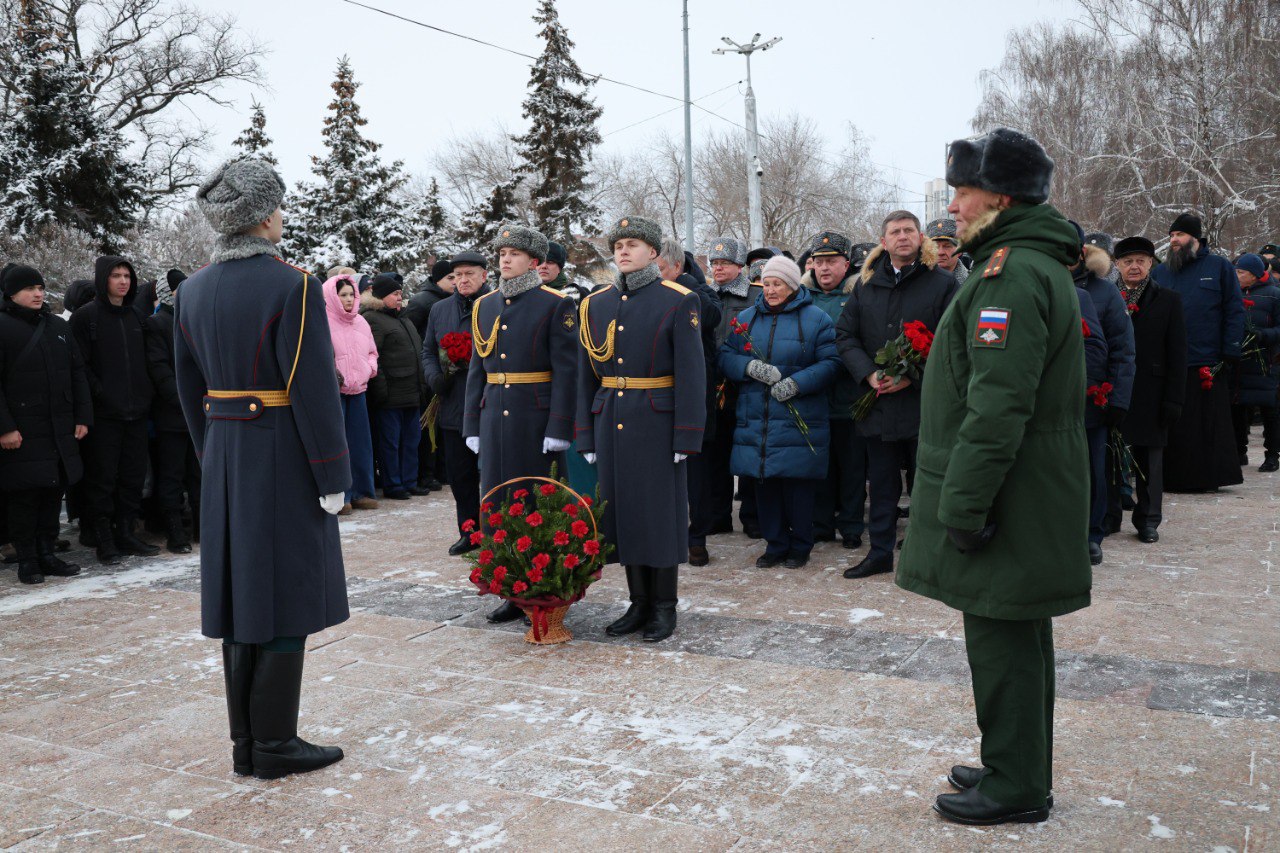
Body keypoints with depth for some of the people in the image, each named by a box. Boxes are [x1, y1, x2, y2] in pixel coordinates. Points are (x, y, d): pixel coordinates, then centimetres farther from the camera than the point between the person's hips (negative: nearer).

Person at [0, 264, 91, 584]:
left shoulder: (58, 326, 14)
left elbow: (77, 373, 15)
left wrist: (82, 417, 8)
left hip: (61, 429, 6)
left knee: (54, 492, 9)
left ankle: (46, 554, 19)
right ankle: (26, 560, 10)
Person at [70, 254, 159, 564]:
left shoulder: (135, 317, 15)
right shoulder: (85, 317, -3)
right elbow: (79, 364, -9)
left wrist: (146, 395, 8)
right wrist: (100, 394, -15)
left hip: (136, 412, 6)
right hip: (104, 413, -5)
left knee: (133, 477, 9)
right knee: (102, 478, 0)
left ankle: (125, 533, 19)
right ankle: (104, 540, 7)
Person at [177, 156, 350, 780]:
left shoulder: (192, 291, 7)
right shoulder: (292, 287, -14)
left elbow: (190, 390, 11)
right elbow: (313, 390, -17)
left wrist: (214, 457, 19)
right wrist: (333, 477, -11)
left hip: (223, 463, 7)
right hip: (284, 459, -7)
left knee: (240, 595, 13)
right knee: (284, 597, 2)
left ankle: (246, 742, 22)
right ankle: (274, 746, 11)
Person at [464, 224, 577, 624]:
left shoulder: (556, 305, -4)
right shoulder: (485, 306, 12)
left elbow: (565, 370, -9)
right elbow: (477, 370, 14)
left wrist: (558, 429, -15)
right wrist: (472, 425, 10)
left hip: (537, 420, -5)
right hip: (495, 419, 6)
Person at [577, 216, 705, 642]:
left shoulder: (679, 301, -4)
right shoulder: (595, 303, 10)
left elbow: (691, 373, -8)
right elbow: (586, 375, 12)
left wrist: (686, 436, -13)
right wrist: (586, 436, 8)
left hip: (657, 423, -4)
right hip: (611, 423, 5)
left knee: (661, 511, 2)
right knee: (622, 509, 8)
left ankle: (665, 606, 14)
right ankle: (639, 603, 20)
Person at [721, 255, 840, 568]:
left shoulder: (815, 318, 1)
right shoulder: (746, 317, 13)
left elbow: (831, 363, -6)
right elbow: (725, 357, 8)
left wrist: (796, 383, -18)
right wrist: (751, 367, -12)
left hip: (799, 422, -3)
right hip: (756, 421, 4)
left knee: (797, 484, 0)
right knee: (764, 483, 6)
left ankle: (800, 546, 16)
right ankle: (775, 544, 20)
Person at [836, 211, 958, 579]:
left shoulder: (943, 283, -2)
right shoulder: (866, 283, 10)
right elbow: (845, 335, 8)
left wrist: (912, 376, -17)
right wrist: (869, 373, -8)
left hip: (924, 401, -3)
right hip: (878, 401, 4)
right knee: (882, 483, 12)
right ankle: (880, 552, 24)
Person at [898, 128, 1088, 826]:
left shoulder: (1011, 274, -19)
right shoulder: (1038, 263, 16)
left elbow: (998, 406, -26)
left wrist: (963, 503, -23)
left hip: (1009, 501, -11)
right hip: (1025, 498, 11)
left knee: (1001, 638, 0)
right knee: (1017, 637, 18)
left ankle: (1015, 789, 13)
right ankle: (1017, 768, 32)